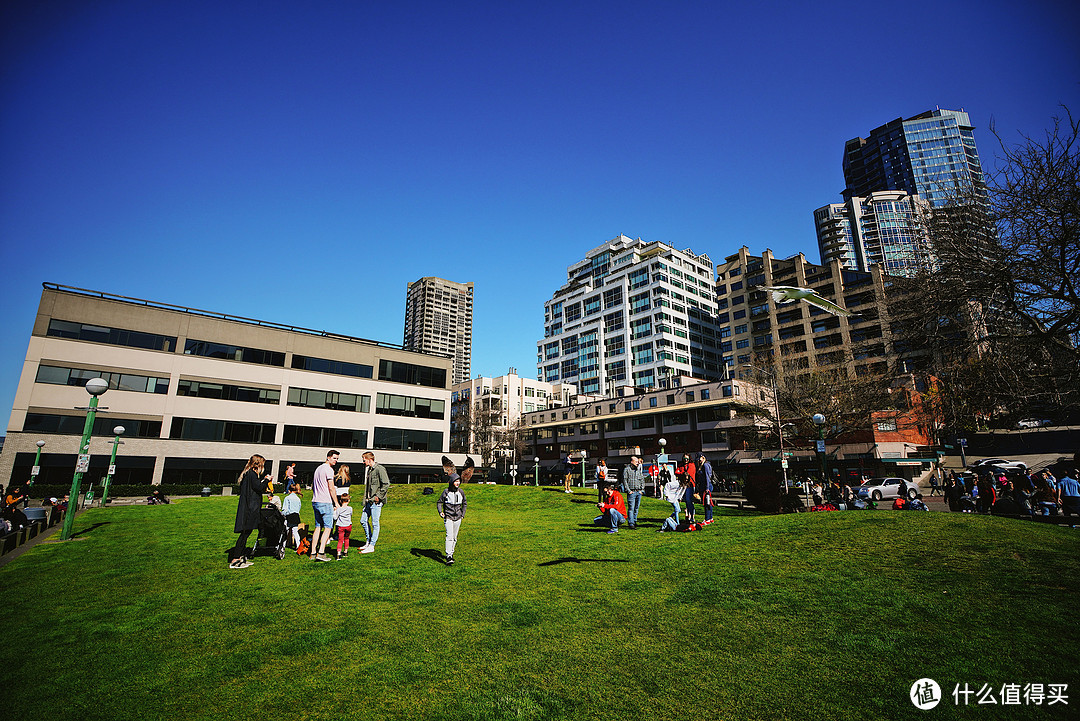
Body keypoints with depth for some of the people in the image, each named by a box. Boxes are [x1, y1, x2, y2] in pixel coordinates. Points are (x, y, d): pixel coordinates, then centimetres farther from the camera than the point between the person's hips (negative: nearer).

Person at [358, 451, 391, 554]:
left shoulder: (380, 469, -13)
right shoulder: (368, 469, 15)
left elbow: (386, 484, -18)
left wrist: (378, 496, -18)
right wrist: (366, 498, 16)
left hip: (376, 502, -9)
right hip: (369, 501, 9)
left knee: (375, 523, -2)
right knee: (363, 520, 13)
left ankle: (371, 546, 3)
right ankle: (368, 542, 27)